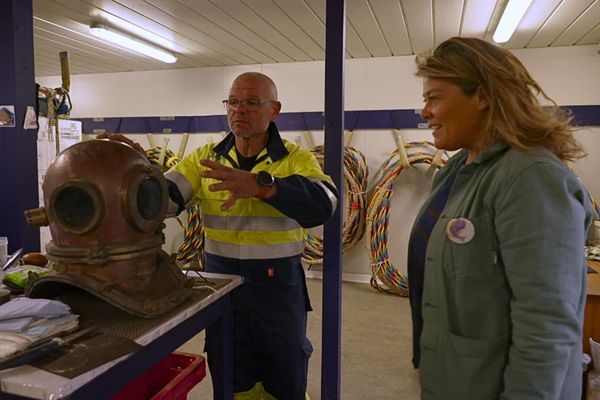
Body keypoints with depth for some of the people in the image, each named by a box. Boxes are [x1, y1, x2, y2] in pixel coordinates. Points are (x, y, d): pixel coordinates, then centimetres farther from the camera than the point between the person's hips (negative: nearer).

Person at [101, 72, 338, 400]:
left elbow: (321, 205, -28)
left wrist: (260, 184, -44)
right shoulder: (204, 158, 1)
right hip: (221, 284, 2)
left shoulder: (297, 159, -8)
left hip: (279, 287, -1)